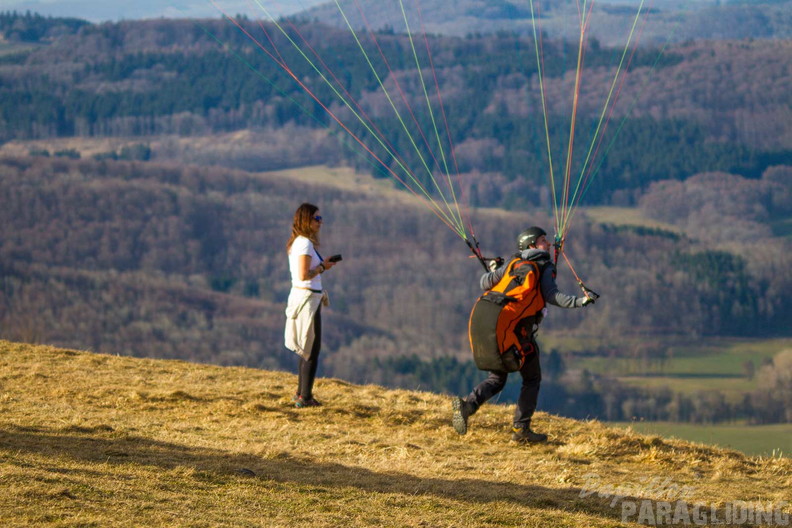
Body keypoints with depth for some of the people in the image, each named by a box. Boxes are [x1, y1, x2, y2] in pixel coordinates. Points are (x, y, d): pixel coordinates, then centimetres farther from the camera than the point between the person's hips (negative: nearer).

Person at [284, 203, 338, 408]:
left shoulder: (298, 242, 13)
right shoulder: (305, 243, -17)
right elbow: (303, 275, -23)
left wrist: (322, 264, 13)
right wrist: (322, 267, -11)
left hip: (300, 296, 10)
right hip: (307, 297, -10)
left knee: (306, 347, 19)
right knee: (312, 348, -5)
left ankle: (301, 393, 27)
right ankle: (305, 397, -3)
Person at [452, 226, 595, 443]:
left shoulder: (513, 263, 14)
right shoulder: (546, 267, 1)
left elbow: (486, 283, 7)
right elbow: (551, 295, -16)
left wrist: (491, 273, 29)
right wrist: (579, 301, -22)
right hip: (521, 333, -5)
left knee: (496, 379, 14)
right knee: (532, 379, 13)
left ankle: (468, 404, -13)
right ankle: (520, 429, 6)